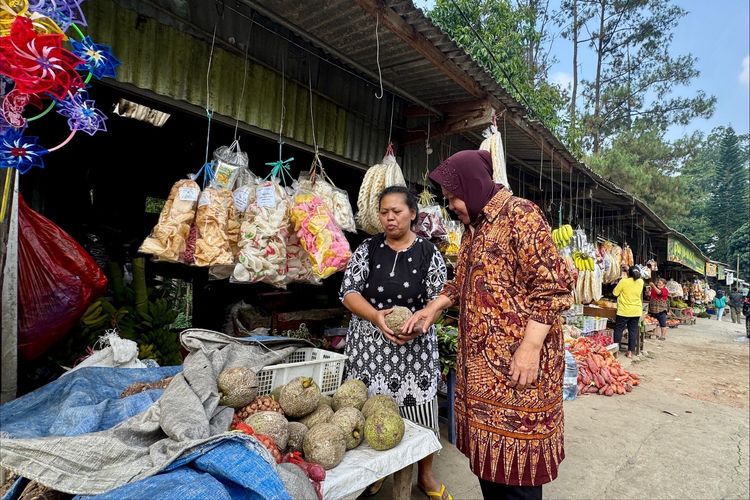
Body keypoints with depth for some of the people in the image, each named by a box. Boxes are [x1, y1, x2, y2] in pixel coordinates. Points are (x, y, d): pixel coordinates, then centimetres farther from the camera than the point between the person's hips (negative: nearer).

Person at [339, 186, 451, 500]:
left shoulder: (428, 253, -3)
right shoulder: (368, 248, -1)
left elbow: (438, 300, -2)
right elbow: (348, 291, -7)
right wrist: (376, 316, -24)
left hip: (414, 346, -1)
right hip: (368, 344, 1)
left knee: (421, 412, 6)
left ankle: (426, 475, 34)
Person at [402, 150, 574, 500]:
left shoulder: (520, 215, -11)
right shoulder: (473, 227, 15)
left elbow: (551, 286, -16)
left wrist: (531, 347, -21)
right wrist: (432, 308, 13)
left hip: (516, 358, -8)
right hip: (480, 359, 8)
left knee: (514, 454, 2)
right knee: (488, 448, 17)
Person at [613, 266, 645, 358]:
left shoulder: (624, 281, -13)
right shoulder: (640, 282, 0)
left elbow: (615, 293, -7)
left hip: (624, 311, -4)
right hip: (636, 311, 4)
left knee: (618, 330, 6)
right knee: (633, 331, 9)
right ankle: (630, 352, 10)